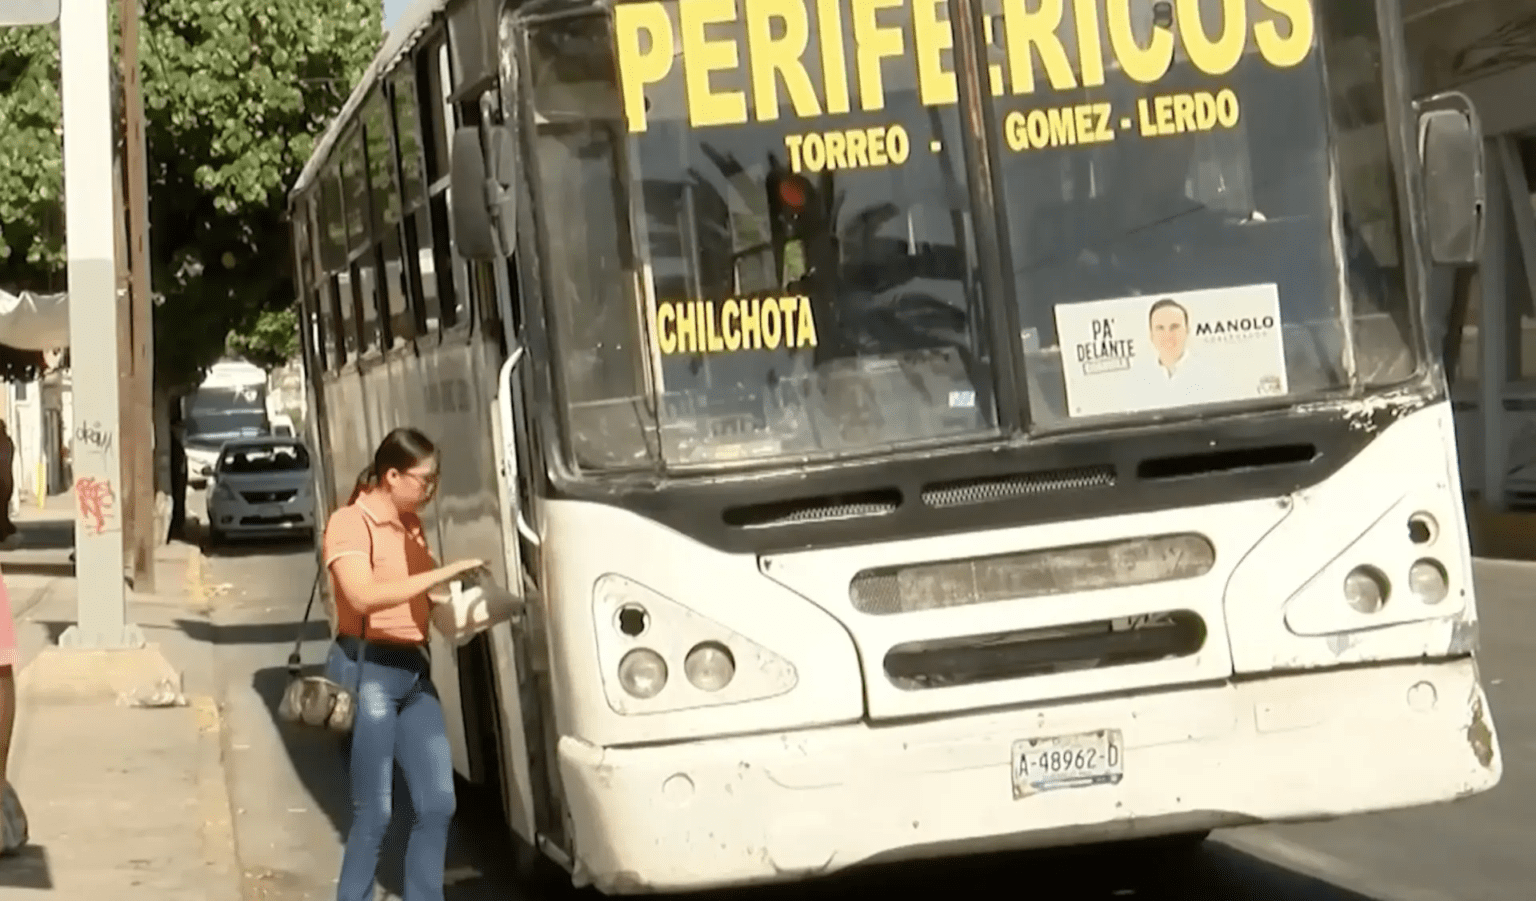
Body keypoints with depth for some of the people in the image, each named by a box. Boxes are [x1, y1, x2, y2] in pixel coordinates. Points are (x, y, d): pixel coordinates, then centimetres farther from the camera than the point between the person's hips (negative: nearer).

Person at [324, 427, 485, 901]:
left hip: (414, 669, 8)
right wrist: (443, 573, -26)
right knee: (374, 811, -4)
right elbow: (363, 596, -26)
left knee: (437, 802, 4)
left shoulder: (411, 525, 14)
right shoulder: (349, 523, -10)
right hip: (369, 671, -8)